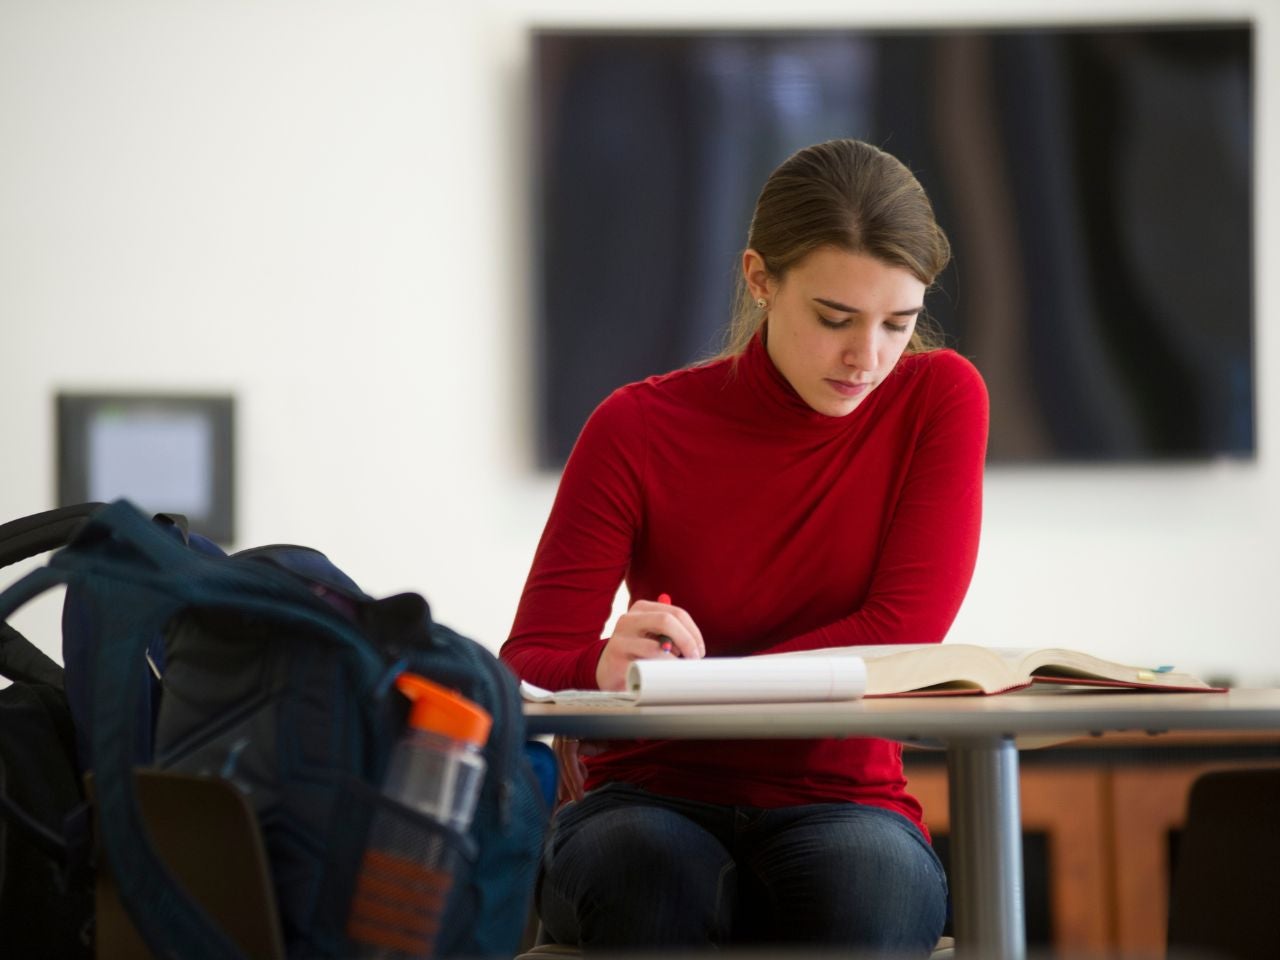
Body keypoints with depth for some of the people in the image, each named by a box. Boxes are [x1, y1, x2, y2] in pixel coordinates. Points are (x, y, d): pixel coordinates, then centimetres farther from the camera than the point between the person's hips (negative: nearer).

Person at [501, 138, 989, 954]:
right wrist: (608, 672, -33)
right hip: (652, 804, 0)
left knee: (874, 870, -37)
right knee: (650, 868, -37)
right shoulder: (641, 430, -3)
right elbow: (528, 665, -7)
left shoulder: (940, 399, -1)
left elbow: (902, 637, -9)